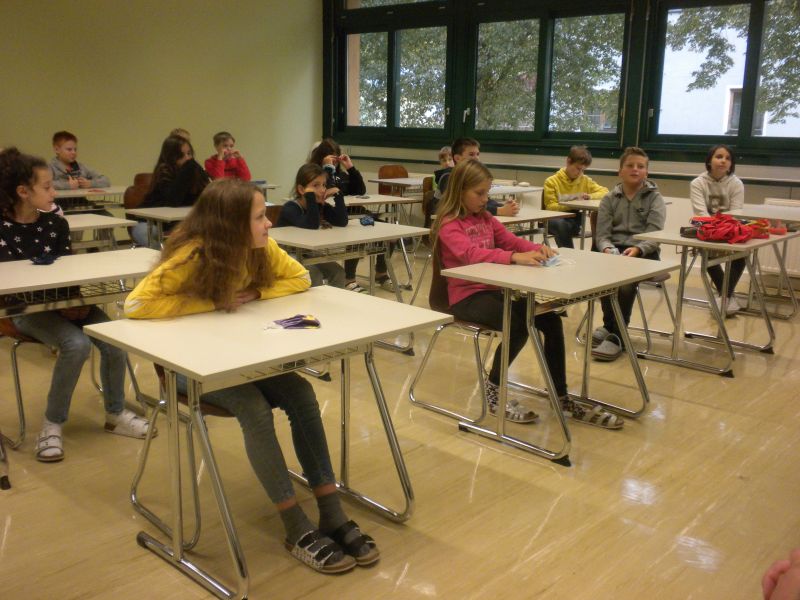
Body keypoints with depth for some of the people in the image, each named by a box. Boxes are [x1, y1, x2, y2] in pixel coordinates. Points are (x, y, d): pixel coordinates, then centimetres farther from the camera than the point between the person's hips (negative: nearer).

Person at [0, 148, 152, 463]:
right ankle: (52, 424, -10)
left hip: (66, 301, 4)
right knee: (76, 344, -31)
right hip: (27, 309, -4)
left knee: (114, 341, -19)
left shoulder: (56, 223, 3)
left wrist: (76, 302, -13)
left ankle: (115, 414, 4)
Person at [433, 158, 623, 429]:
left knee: (551, 319, -10)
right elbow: (472, 254, -28)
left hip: (495, 289, 7)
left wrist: (537, 248, -13)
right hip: (466, 297, -7)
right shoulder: (449, 226, -11)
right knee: (518, 326, -29)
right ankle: (493, 393, -5)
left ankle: (562, 399, 0)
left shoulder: (485, 219, 14)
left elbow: (511, 240, 10)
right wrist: (515, 257, -41)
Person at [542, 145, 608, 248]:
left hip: (575, 219, 4)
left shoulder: (585, 180, 8)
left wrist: (590, 196, -10)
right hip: (555, 219, -4)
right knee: (561, 224, -39)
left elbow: (605, 191, 11)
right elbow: (550, 207, -10)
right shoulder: (551, 181, -4)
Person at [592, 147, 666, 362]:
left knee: (626, 280, -33)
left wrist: (637, 249, -27)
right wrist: (607, 249, -19)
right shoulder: (610, 198, 14)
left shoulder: (654, 198, 7)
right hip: (613, 250, 2)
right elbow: (602, 234, 4)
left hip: (644, 253, -2)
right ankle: (612, 328, -11)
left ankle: (615, 335, -20)